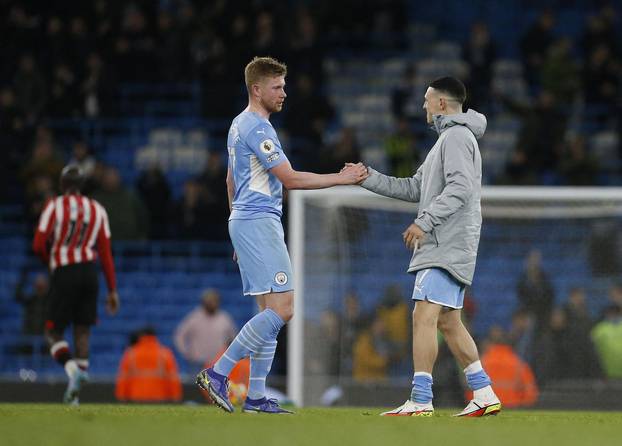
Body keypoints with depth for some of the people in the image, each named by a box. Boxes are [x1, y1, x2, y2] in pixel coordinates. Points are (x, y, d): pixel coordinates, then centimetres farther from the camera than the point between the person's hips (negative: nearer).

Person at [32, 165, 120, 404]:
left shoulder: (54, 206, -2)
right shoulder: (97, 209, 10)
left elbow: (39, 246, -6)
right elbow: (106, 253, 8)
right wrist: (112, 290, 10)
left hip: (63, 274, -4)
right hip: (89, 272, 4)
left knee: (53, 332, 4)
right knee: (82, 331, 8)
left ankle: (72, 368, -25)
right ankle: (74, 393, 3)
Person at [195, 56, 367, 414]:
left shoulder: (241, 125, 19)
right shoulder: (257, 128, -14)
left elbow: (231, 180, 26)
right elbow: (291, 179, -17)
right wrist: (342, 179, -12)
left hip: (245, 222, 11)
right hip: (259, 223, -11)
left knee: (272, 310, 8)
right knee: (282, 308, -14)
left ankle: (256, 397, 4)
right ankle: (217, 374, -14)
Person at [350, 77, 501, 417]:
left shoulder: (457, 136, -8)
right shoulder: (448, 138, 24)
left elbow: (459, 188, -21)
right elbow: (414, 188, 24)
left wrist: (425, 222, -26)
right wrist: (367, 178, 19)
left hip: (448, 246, -10)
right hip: (442, 247, 10)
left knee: (424, 316, -14)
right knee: (449, 323, 11)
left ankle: (420, 402, -18)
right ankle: (484, 395, 13)